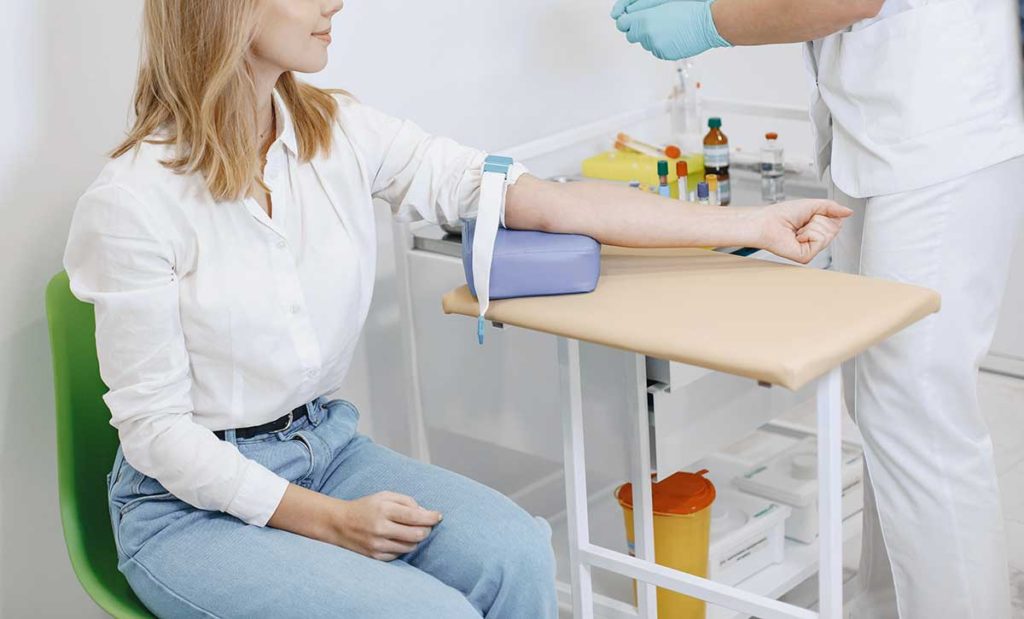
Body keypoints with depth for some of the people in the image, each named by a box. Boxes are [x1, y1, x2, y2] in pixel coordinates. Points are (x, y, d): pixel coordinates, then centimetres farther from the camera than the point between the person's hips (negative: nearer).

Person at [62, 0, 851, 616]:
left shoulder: (340, 132, -3)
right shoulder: (132, 201, -17)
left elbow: (542, 198, -7)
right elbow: (155, 425, -13)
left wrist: (752, 224, -9)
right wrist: (326, 520, -19)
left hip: (326, 446, 5)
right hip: (191, 505, -5)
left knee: (514, 551, -19)